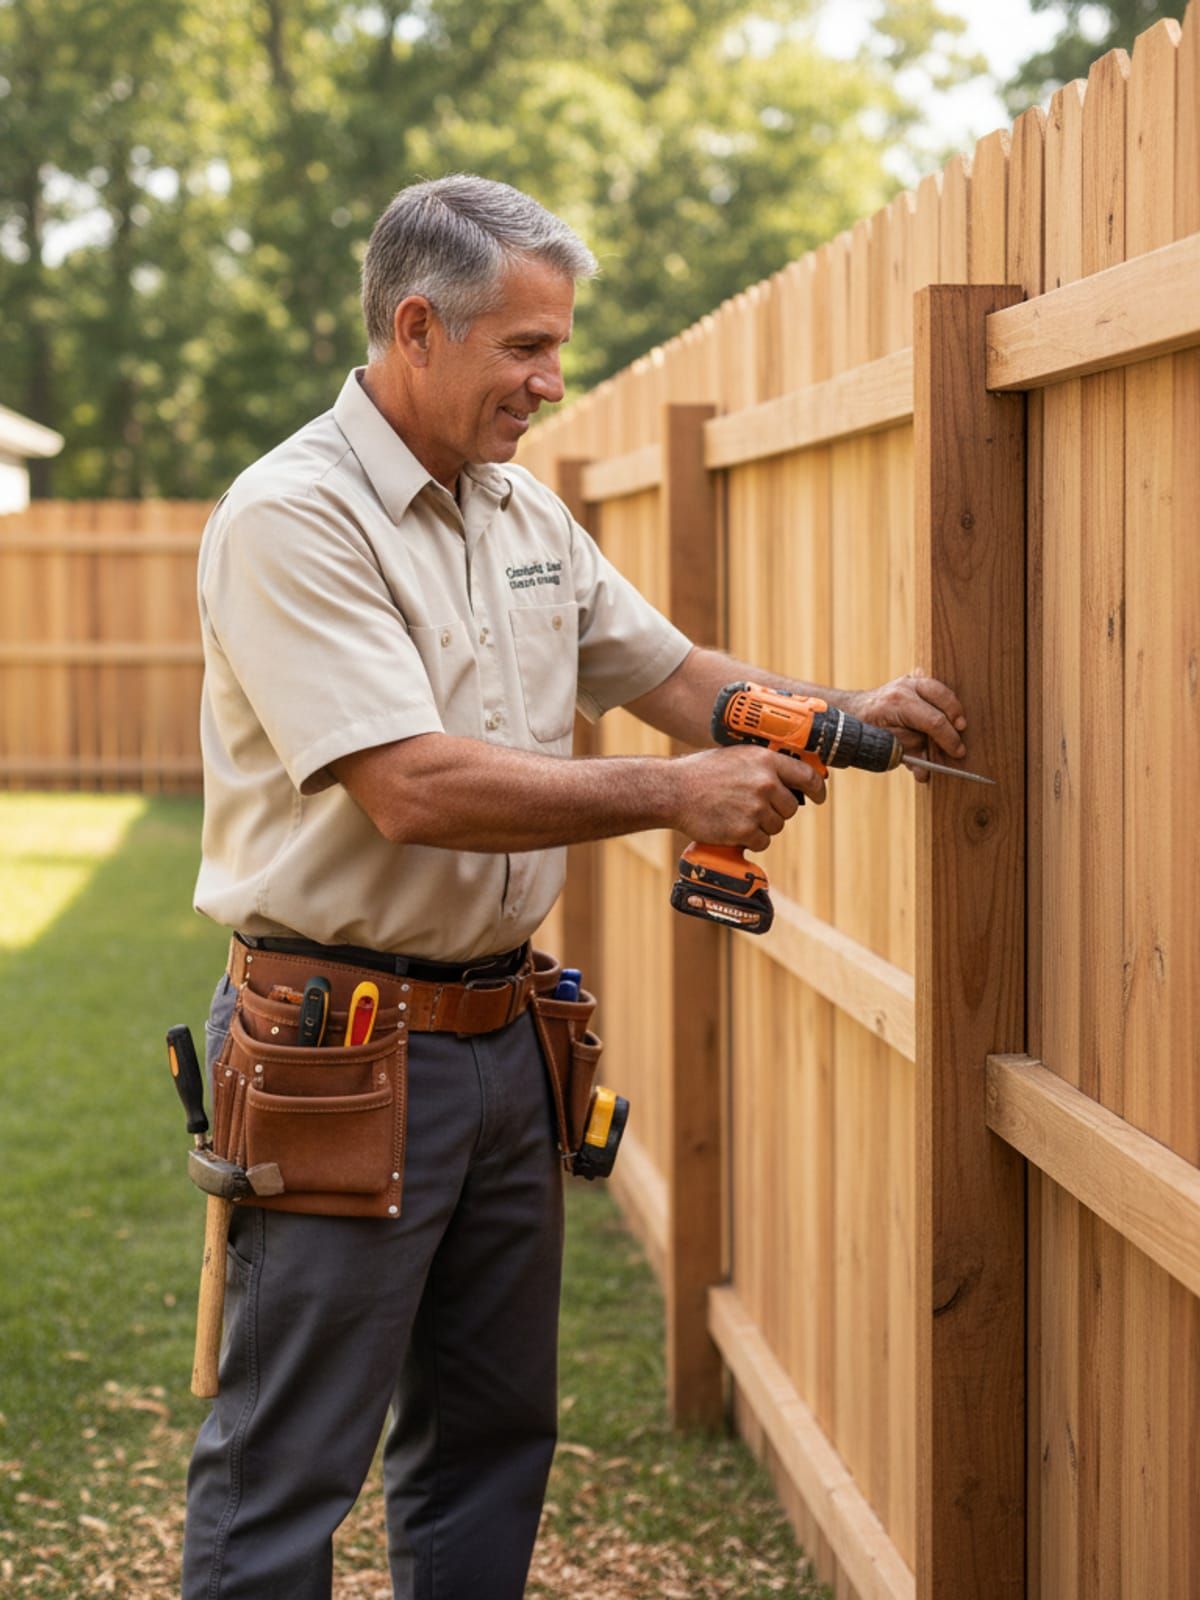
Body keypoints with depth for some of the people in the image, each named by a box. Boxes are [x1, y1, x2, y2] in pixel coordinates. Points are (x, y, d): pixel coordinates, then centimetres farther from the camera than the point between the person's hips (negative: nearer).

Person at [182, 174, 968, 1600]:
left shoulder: (526, 515, 11)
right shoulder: (290, 517, -15)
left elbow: (671, 675, 19)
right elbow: (413, 788, -23)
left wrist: (843, 719, 2)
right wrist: (673, 796, -20)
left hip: (501, 1038, 8)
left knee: (491, 1441, 16)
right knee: (283, 1479, 0)